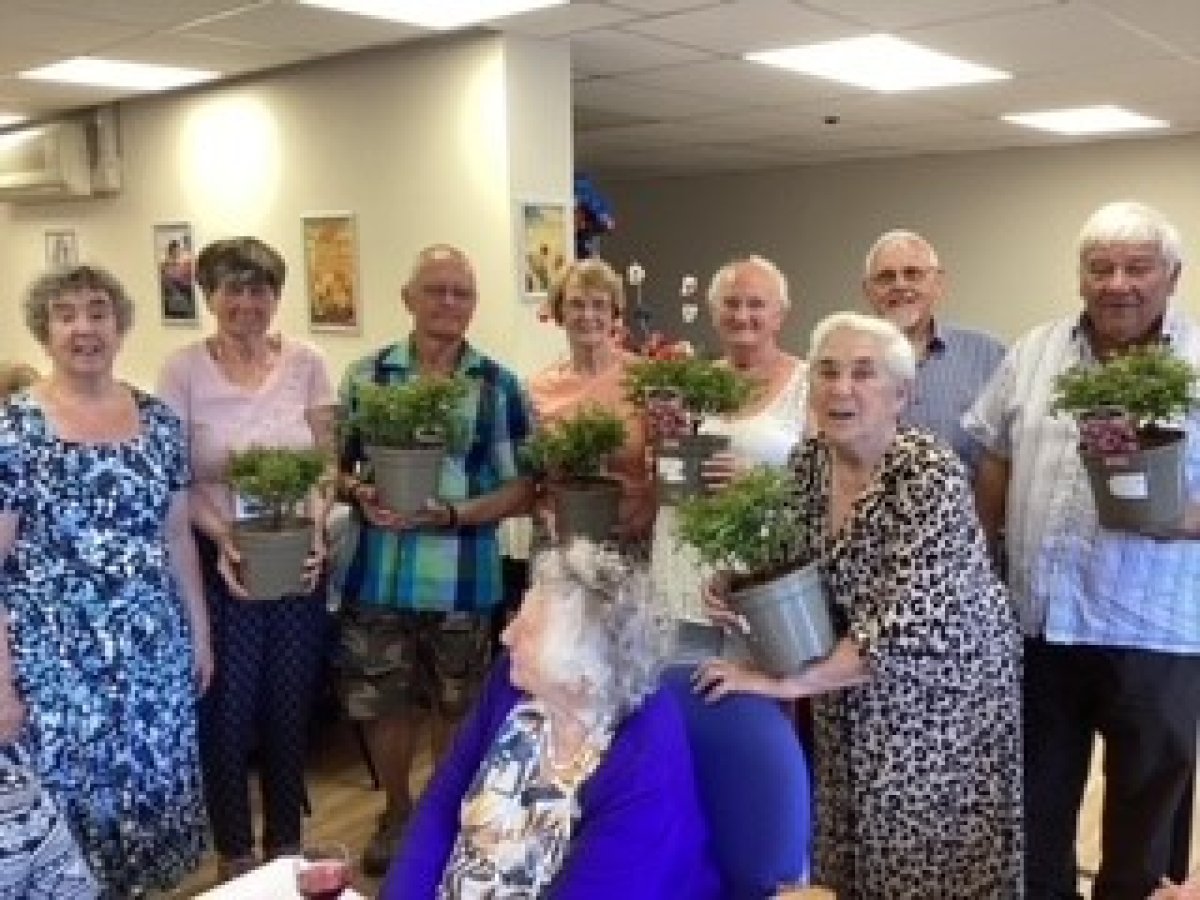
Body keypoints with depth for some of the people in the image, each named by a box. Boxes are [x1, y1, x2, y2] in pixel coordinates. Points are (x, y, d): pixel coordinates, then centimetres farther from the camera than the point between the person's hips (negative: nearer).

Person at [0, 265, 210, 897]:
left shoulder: (157, 420, 4)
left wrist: (199, 630, 11)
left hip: (156, 649, 4)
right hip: (58, 657, -4)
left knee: (158, 786, 13)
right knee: (73, 795, 7)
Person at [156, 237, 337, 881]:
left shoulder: (305, 364, 0)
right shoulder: (183, 369, -5)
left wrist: (315, 528, -16)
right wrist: (224, 537, -20)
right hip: (218, 561, -2)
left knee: (291, 707, 14)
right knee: (228, 712, 9)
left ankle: (286, 843, 35)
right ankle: (234, 853, 31)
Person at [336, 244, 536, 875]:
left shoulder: (499, 385, -3)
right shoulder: (366, 375, 2)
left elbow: (522, 484, -5)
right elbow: (335, 462, 7)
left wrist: (453, 514, -19)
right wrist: (358, 492, -15)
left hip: (460, 581, -1)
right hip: (376, 575, 2)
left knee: (455, 707, 15)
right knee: (382, 702, 15)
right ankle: (397, 812, 40)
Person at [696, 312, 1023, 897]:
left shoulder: (931, 475, -25)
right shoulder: (807, 461, -6)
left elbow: (906, 626, -31)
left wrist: (784, 682, -29)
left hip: (944, 692, -5)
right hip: (850, 698, 6)